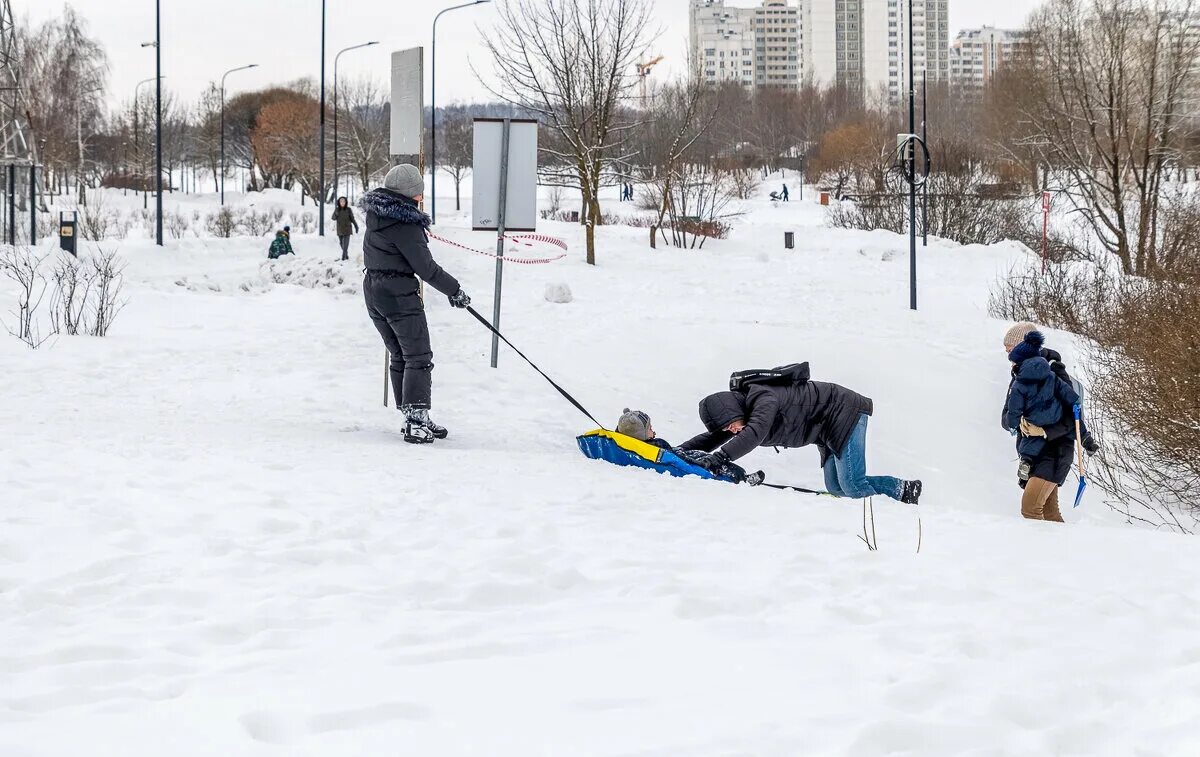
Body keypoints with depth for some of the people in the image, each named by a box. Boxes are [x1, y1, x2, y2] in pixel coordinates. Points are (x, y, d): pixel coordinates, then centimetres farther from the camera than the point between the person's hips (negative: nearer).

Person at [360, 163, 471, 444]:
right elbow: (425, 268, -18)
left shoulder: (376, 213, 4)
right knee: (419, 358, -3)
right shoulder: (405, 224, -20)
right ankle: (417, 421, -12)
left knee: (400, 357, 15)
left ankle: (412, 420, 19)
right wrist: (455, 290, -7)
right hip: (399, 294, -8)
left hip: (373, 289, 8)